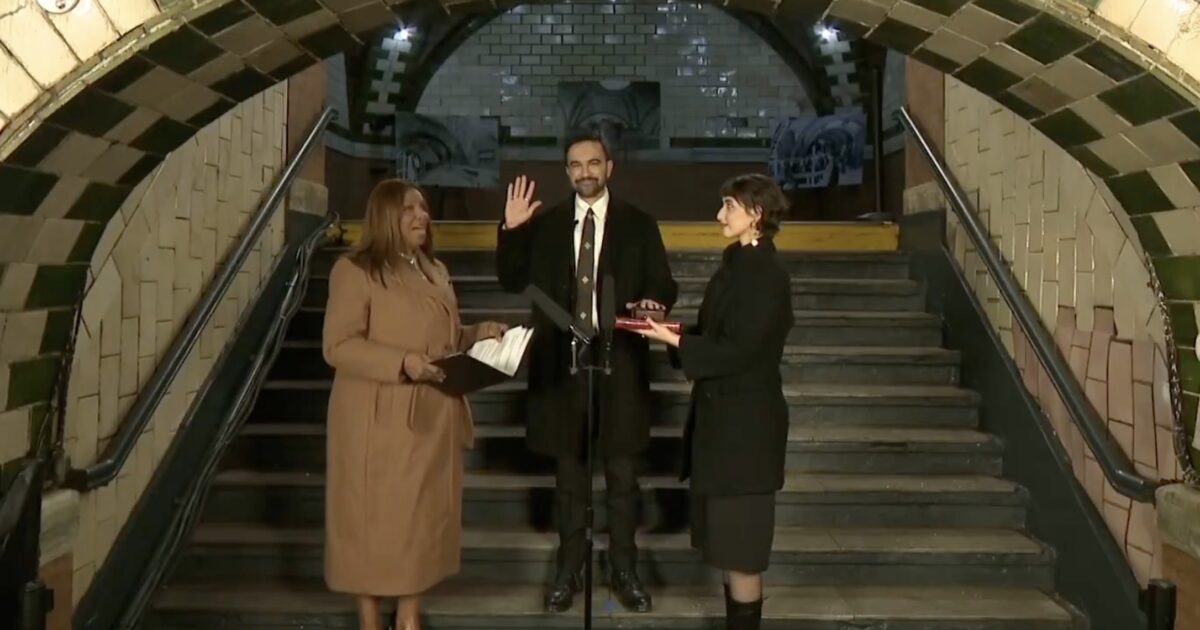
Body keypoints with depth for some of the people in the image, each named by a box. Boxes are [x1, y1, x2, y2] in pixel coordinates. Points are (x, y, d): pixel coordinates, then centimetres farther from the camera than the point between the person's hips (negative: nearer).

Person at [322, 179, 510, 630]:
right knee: (374, 518, 3)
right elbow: (338, 346, -15)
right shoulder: (355, 271, -9)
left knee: (424, 516, 13)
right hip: (381, 421, -7)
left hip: (432, 416, 7)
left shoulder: (434, 272, 14)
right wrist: (402, 363, -26)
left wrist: (477, 334, 2)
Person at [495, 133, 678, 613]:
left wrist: (653, 302, -21)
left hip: (619, 363, -1)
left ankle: (624, 571, 25)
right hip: (561, 363, 1)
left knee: (622, 474, 10)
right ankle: (569, 571, 26)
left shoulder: (638, 225, 3)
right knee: (569, 474, 12)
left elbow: (665, 287, 2)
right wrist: (511, 229, -9)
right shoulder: (545, 224, 6)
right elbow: (513, 282, 4)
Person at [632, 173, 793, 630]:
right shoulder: (738, 264, 11)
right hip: (724, 414, 9)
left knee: (739, 542, 2)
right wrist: (671, 328, -1)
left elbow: (737, 351, -22)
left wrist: (672, 340, -17)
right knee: (726, 538, 17)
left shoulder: (766, 274, -17)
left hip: (744, 421, -9)